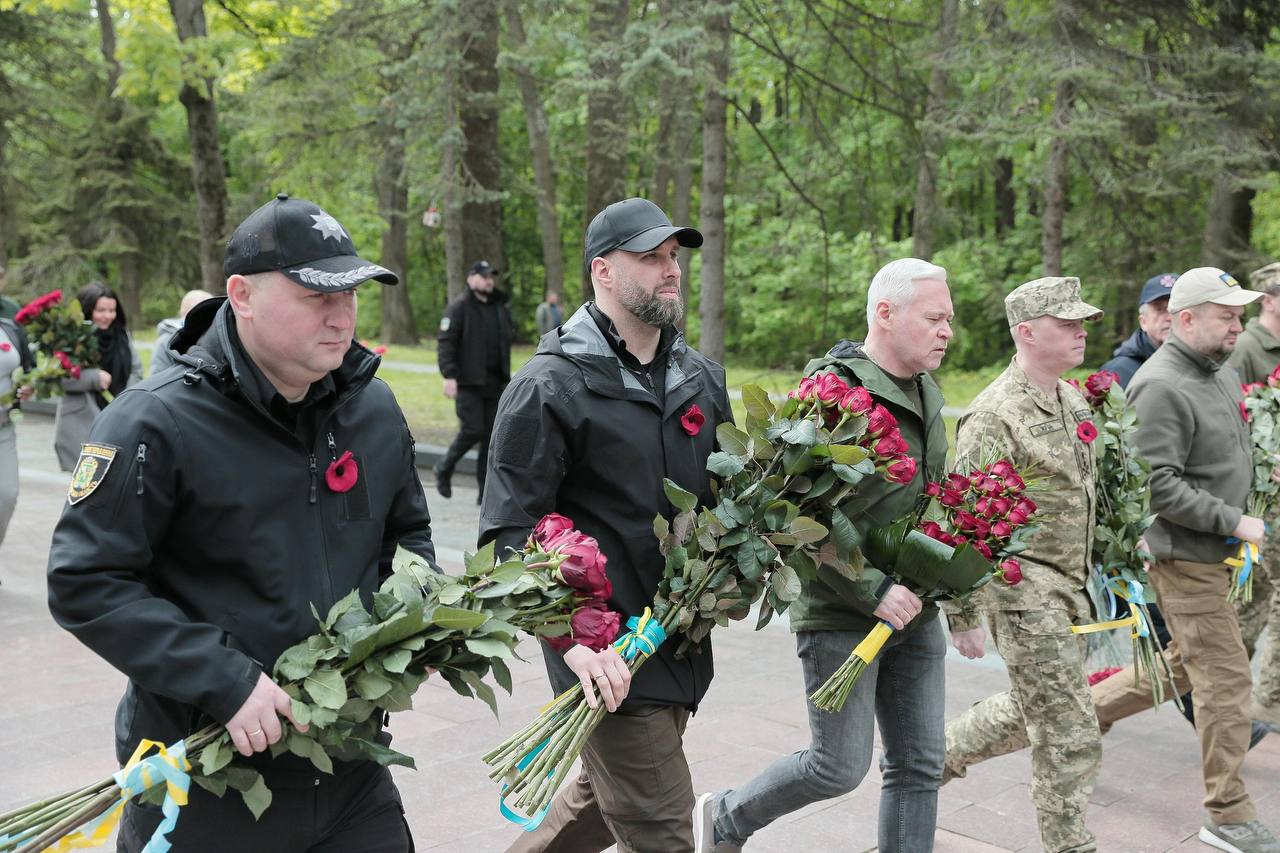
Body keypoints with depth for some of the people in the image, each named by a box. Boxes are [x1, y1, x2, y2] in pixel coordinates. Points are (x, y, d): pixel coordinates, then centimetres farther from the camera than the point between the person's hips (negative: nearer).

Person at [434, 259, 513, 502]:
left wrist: (505, 375, 17)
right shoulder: (459, 307, -6)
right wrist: (449, 376, -20)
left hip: (495, 383, 6)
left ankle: (486, 489, 10)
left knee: (491, 435, 4)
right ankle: (444, 468, 16)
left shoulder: (500, 307, 14)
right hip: (468, 383, -6)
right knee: (472, 430, -9)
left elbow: (507, 339, 24)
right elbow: (445, 342, -11)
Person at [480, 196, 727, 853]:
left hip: (682, 638, 7)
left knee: (606, 799, 23)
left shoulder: (702, 378, 9)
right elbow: (510, 532, -15)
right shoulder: (550, 386, -11)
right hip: (607, 653, -7)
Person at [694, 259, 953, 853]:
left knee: (919, 767, 10)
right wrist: (873, 592, -23)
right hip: (841, 616, -8)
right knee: (841, 766, 1)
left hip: (914, 611, 8)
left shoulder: (925, 393, 10)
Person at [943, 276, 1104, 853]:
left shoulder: (1072, 400, 10)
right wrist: (963, 615, -18)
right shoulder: (994, 417, -19)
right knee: (1070, 737, -3)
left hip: (1068, 586, 9)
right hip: (1024, 592, -9)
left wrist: (1093, 575, 23)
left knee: (1032, 709, 21)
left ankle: (937, 751, 40)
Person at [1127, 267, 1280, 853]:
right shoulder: (1161, 387, -19)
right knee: (1226, 678, -6)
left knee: (1188, 663, 20)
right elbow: (1159, 485, -24)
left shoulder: (1222, 373, 11)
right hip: (1184, 554, -10)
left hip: (1213, 552, 10)